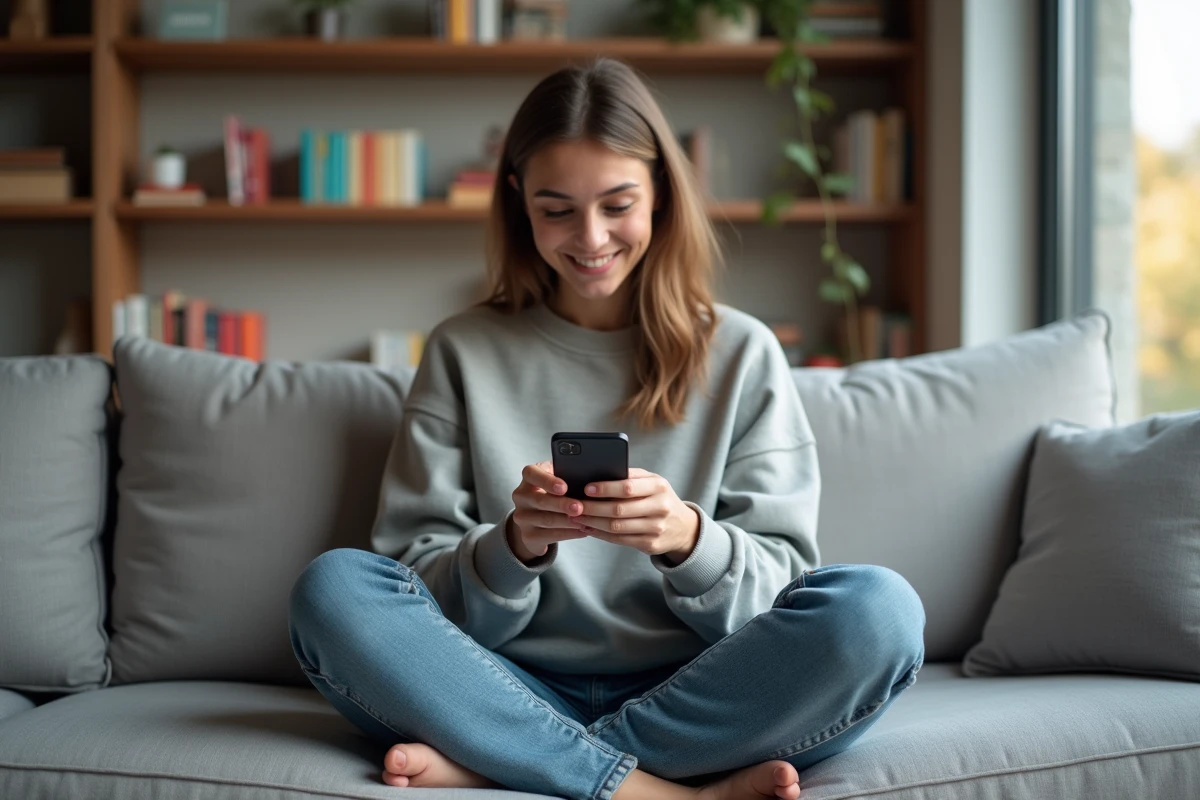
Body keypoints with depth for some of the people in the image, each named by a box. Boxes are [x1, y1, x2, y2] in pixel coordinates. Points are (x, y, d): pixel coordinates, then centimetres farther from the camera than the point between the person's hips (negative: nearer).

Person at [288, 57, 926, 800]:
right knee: (334, 589, -25)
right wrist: (514, 546, -18)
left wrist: (686, 537, -19)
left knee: (879, 610, -28)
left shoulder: (742, 354, 9)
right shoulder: (463, 353, 9)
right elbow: (420, 587, 4)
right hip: (518, 693, 1)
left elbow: (781, 582, 2)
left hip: (690, 698, 0)